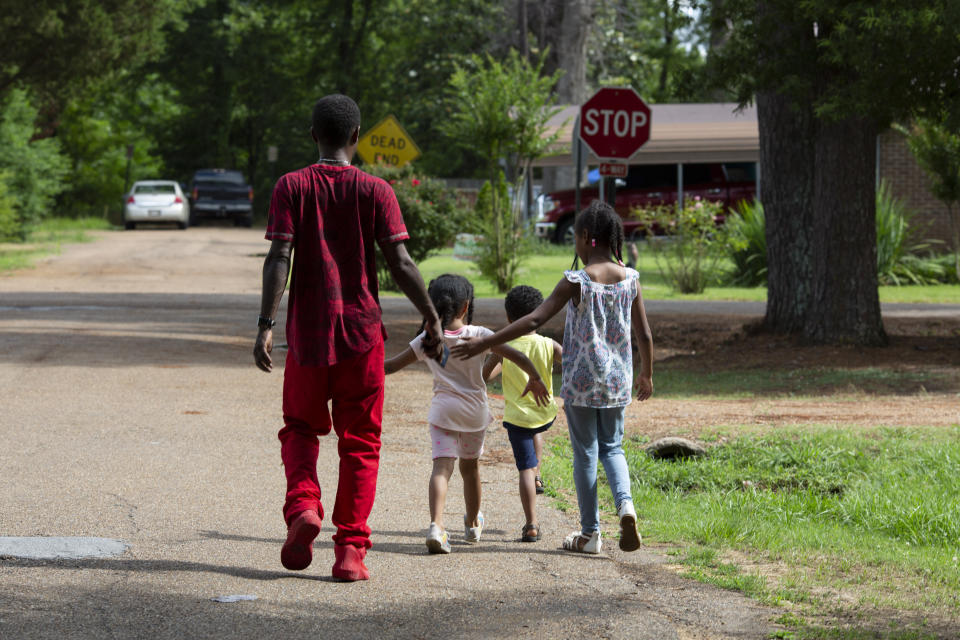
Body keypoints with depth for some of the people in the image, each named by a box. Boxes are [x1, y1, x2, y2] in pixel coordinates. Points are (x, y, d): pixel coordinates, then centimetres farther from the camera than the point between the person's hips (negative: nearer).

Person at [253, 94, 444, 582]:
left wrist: (266, 325, -13)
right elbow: (400, 264, -6)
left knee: (300, 427, 18)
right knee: (359, 441, 7)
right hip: (361, 331, 0)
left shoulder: (292, 187, -1)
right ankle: (350, 550, 0)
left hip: (307, 332, 0)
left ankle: (302, 507, -7)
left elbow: (279, 257, -11)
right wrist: (432, 318, 3)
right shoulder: (375, 192, -1)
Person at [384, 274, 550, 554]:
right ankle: (472, 525, 37)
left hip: (443, 409, -1)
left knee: (442, 466, -11)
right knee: (470, 467, 19)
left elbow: (391, 366, 0)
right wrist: (535, 379, 11)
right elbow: (518, 357, -5)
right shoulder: (478, 335, -5)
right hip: (475, 410, 1)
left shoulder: (427, 340, -4)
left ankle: (436, 524, -33)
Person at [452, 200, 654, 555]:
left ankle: (590, 534, 12)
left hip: (581, 381, -3)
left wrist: (485, 343, -17)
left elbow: (534, 320, -20)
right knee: (611, 447, 18)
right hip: (617, 380, 4)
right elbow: (644, 335, 4)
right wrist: (646, 375, 21)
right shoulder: (630, 279, -1)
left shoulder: (576, 282, -13)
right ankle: (625, 503, -9)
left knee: (585, 454, 7)